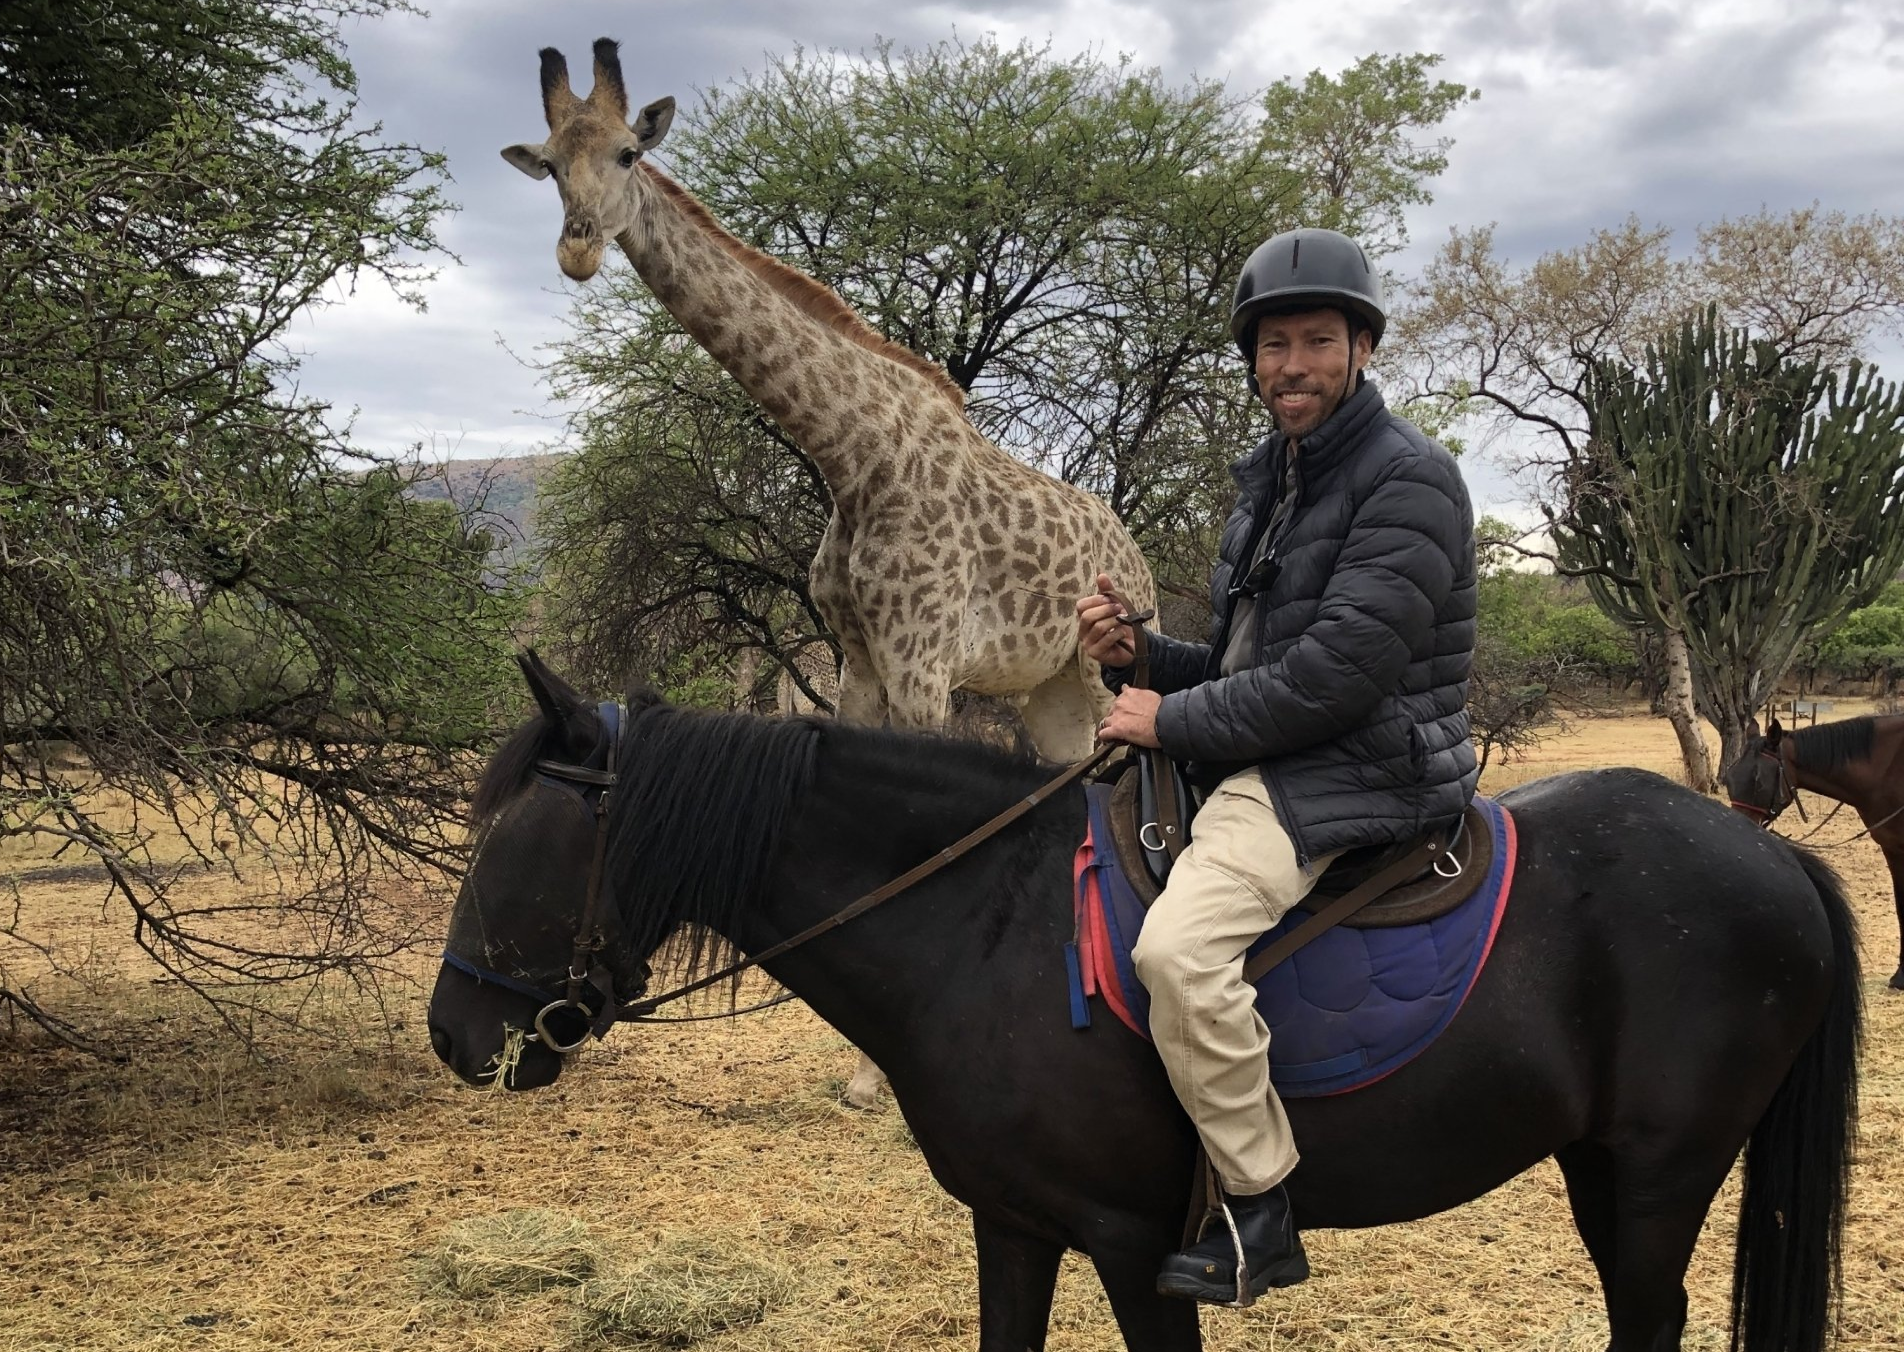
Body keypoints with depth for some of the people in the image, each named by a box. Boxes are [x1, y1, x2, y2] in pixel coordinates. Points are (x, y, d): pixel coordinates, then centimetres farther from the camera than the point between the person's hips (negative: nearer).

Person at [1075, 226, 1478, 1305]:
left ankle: (1260, 1215, -15)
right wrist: (1138, 656, 2)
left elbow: (1340, 670, -23)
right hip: (1269, 766, 10)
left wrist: (1176, 720, -16)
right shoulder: (1273, 481, 16)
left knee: (1177, 944, -31)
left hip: (1361, 773, -10)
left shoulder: (1408, 478, -13)